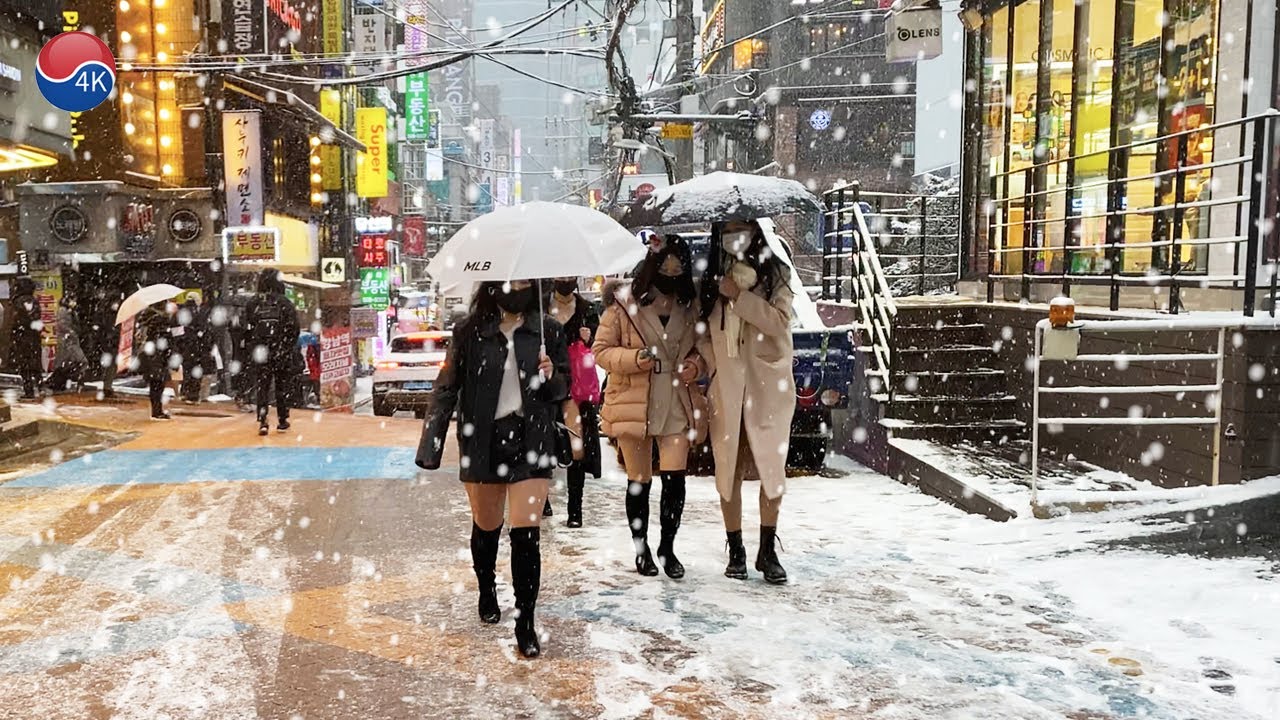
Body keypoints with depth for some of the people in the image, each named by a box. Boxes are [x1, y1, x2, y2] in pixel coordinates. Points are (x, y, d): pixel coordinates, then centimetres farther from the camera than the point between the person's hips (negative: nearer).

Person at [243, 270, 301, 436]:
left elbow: (247, 330, 4)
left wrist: (248, 351, 12)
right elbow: (293, 329, -6)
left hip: (260, 353, 2)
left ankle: (262, 421, -6)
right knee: (283, 386, 11)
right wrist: (291, 349, 7)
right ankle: (282, 421, 18)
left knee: (262, 386, 6)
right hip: (282, 353, -2)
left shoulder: (252, 303, 2)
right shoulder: (284, 303, -6)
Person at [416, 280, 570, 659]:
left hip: (531, 440, 0)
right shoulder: (470, 332, 0)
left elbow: (563, 389, 10)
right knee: (486, 527, 16)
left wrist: (552, 376, -13)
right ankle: (487, 592, 43)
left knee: (526, 533, -7)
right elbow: (447, 388, 0)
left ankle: (525, 623, 5)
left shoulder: (548, 331, 3)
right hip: (483, 441, 1)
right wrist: (431, 445, -5)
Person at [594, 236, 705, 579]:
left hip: (677, 406, 3)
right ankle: (642, 548, 27)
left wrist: (695, 364, -3)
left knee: (675, 480, -1)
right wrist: (635, 357, -19)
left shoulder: (690, 307, 6)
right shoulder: (625, 304, -6)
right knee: (639, 482, 9)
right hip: (633, 405, -2)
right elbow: (601, 351, -3)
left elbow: (700, 348, 19)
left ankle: (667, 547, 20)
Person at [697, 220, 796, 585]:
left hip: (768, 386, -2)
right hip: (726, 387, 2)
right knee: (729, 471, 3)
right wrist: (711, 363, -5)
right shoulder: (711, 278, 10)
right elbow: (702, 331, 12)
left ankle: (767, 550, 12)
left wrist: (738, 295, -16)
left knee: (772, 468, -1)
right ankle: (736, 551, 15)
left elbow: (780, 322, -13)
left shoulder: (776, 273, 2)